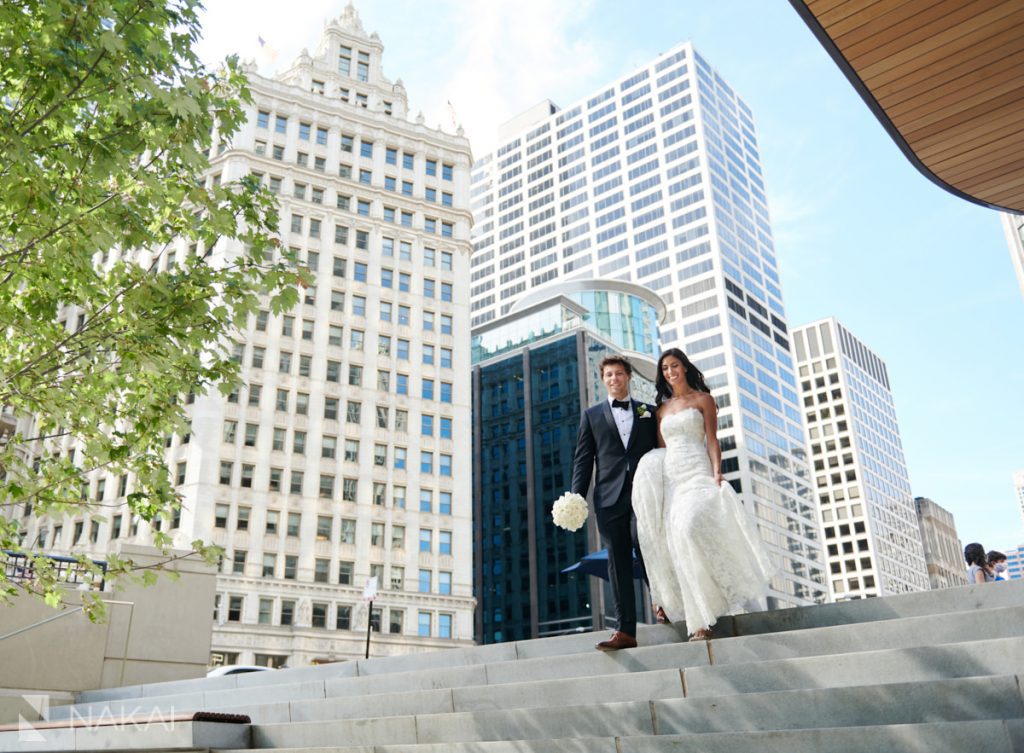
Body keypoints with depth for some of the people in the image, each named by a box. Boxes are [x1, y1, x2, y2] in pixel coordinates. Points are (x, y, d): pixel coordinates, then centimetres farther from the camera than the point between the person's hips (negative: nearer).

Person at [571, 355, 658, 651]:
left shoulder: (648, 412, 16)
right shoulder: (592, 415, 15)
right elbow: (583, 459, 8)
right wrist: (577, 498, -2)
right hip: (610, 498, 1)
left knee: (645, 548, -15)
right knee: (618, 563, 0)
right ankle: (625, 631, 1)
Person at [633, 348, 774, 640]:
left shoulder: (703, 399, 10)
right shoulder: (662, 409, 21)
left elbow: (712, 441, 0)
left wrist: (717, 473, -14)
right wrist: (655, 477, 7)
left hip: (697, 472, -5)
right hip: (669, 477, 5)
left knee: (691, 527, -25)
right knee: (676, 539, -8)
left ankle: (701, 616, -16)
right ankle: (700, 620, -1)